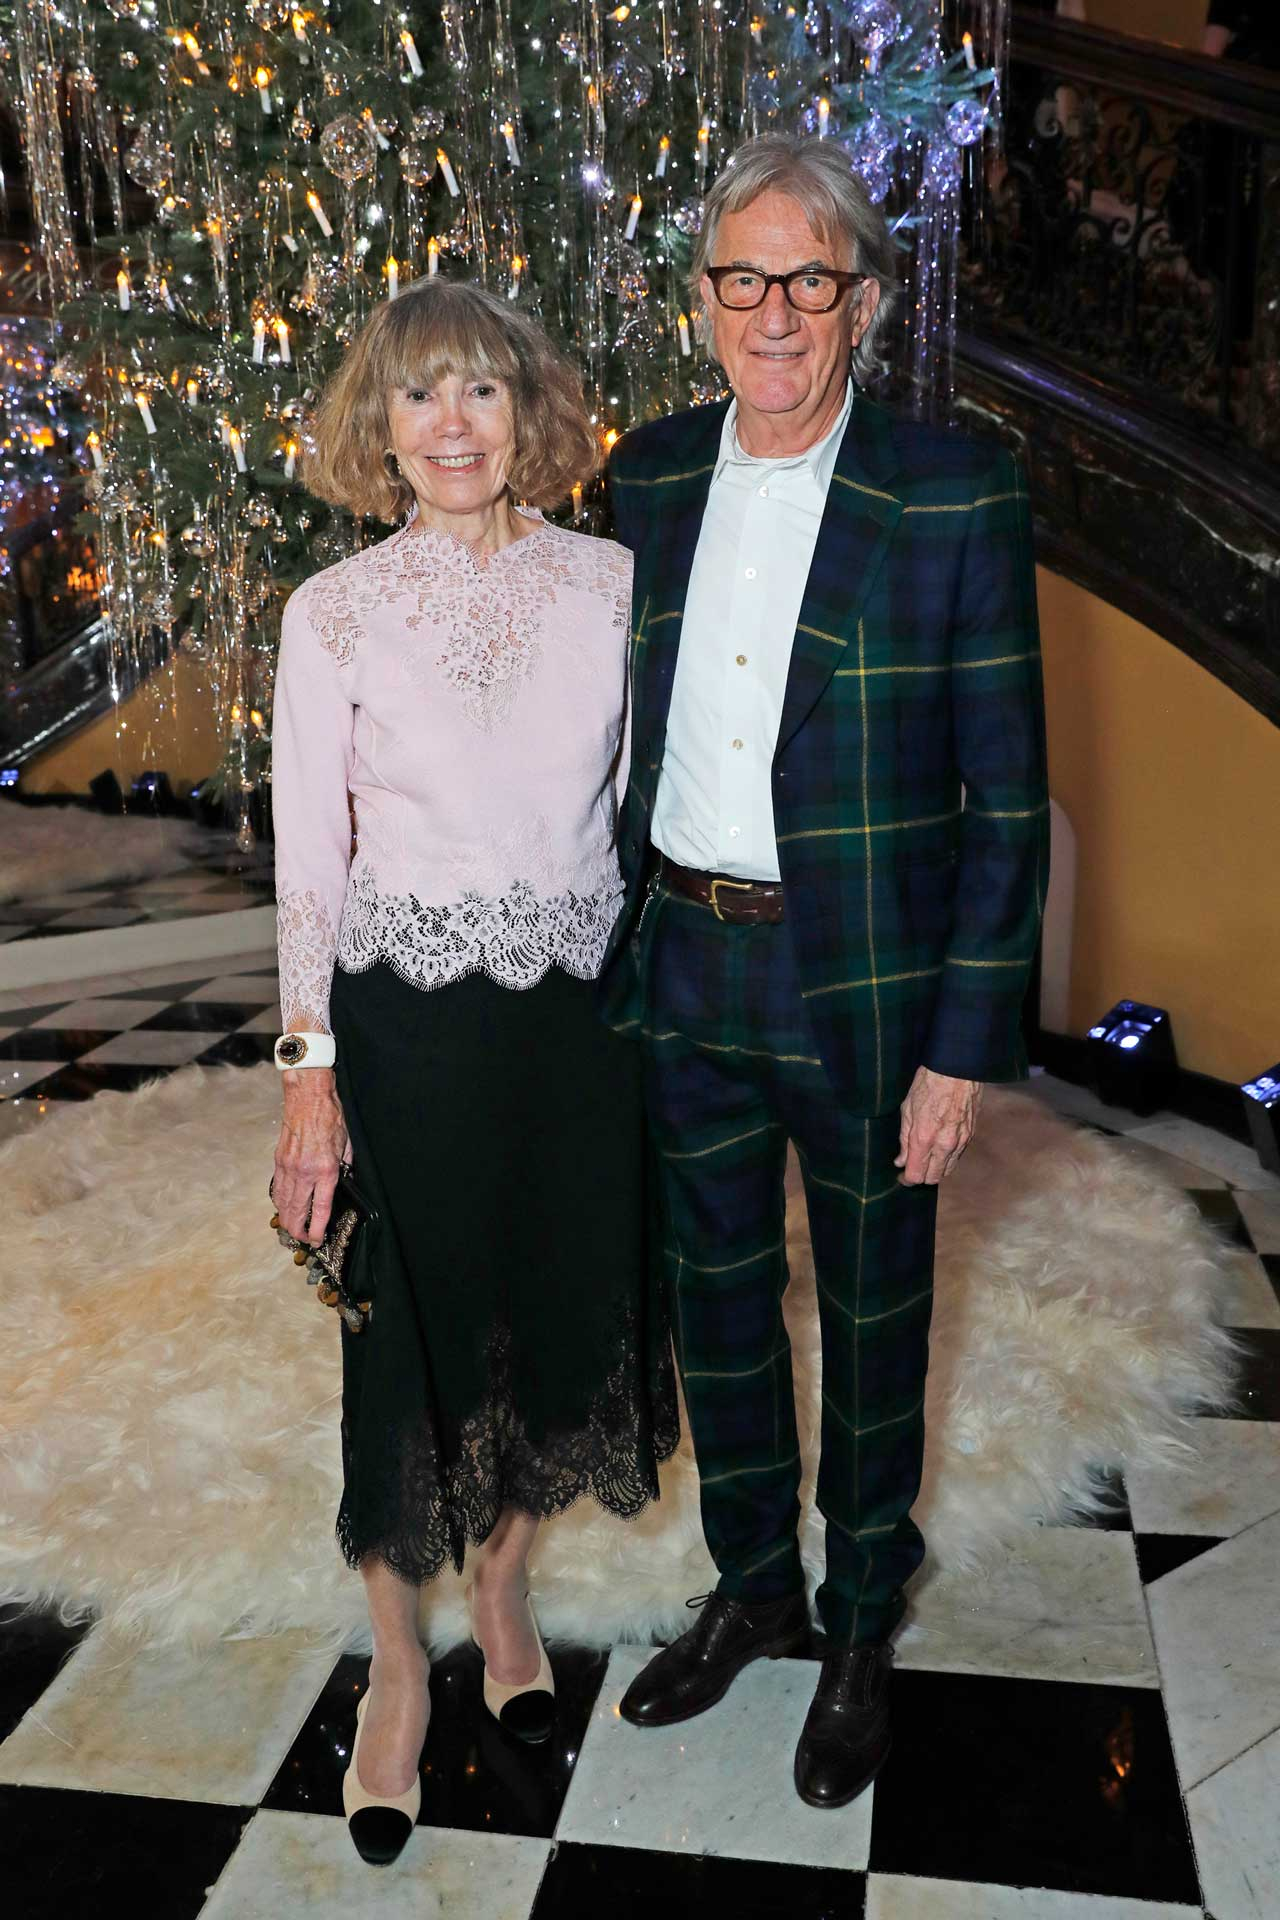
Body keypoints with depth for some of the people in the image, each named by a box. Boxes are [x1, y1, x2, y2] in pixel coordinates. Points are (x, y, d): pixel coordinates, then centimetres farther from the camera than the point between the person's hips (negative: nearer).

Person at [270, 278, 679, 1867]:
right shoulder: (334, 613, -5)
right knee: (411, 1329, 8)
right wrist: (309, 1075, -7)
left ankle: (504, 1587, 42)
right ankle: (397, 1667, 31)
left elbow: (646, 797, 7)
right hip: (410, 1016, -2)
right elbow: (306, 858, -4)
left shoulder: (610, 583, 1)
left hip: (583, 1005, 3)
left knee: (565, 1302, 14)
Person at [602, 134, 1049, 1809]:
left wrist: (969, 1046, -13)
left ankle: (863, 1628, 40)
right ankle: (753, 1589, 44)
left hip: (867, 986, -4)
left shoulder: (959, 498, -12)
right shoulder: (651, 475, 2)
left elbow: (1007, 800, -11)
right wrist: (616, 955, 7)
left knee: (873, 1322, 14)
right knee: (715, 1298, 18)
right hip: (686, 976, 4)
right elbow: (629, 729, 9)